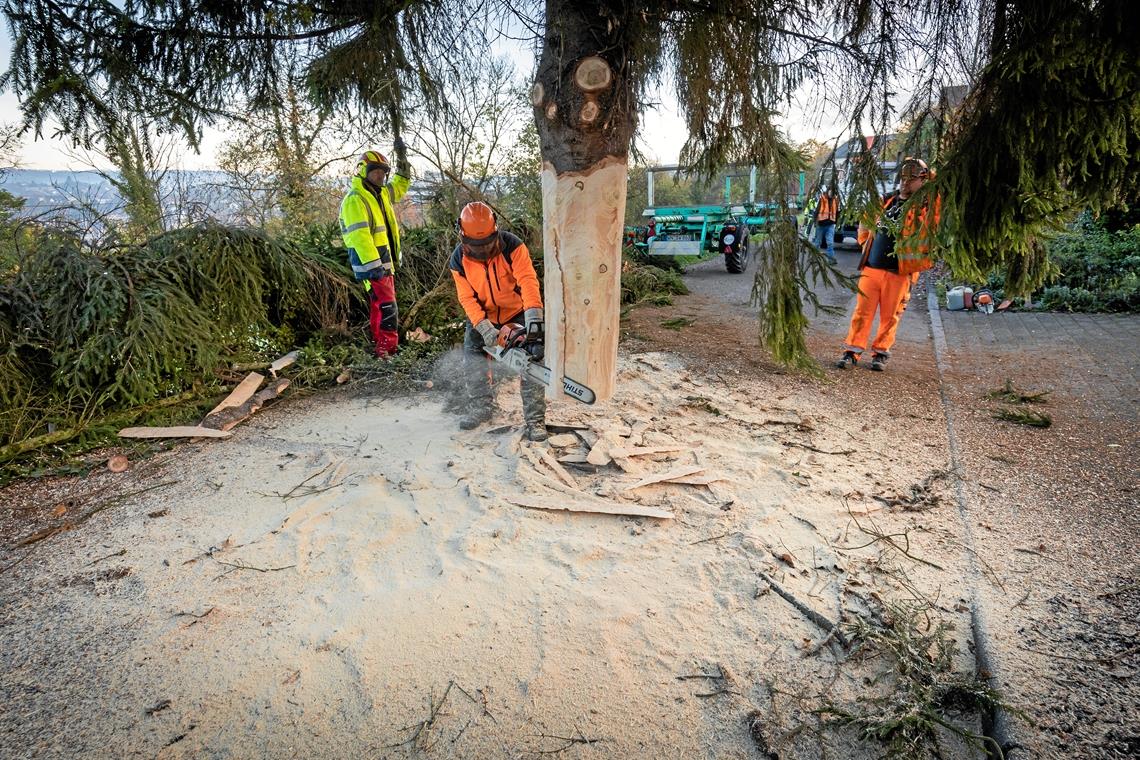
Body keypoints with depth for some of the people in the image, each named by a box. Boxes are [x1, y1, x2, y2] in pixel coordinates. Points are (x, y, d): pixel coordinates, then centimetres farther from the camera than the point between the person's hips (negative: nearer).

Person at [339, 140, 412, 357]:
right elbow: (360, 235, -23)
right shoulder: (355, 200, -14)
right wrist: (374, 265, -30)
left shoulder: (381, 194, 15)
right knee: (386, 308, -15)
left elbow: (400, 186, 35)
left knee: (379, 308, 16)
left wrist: (402, 159, 24)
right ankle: (387, 351, -14)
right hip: (372, 266, -10)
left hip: (385, 262, 10)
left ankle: (380, 348, 25)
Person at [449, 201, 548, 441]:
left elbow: (528, 280, -35)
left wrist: (533, 314, -49)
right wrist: (483, 327, -30)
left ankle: (535, 419, -5)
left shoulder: (513, 246, -25)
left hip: (518, 312, -2)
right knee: (472, 360, -4)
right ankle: (480, 408, 18)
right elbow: (467, 298, -16)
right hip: (482, 316, 3)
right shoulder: (459, 261, -16)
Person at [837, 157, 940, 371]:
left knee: (890, 316, 4)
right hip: (871, 267, 3)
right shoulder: (885, 202, 14)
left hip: (899, 273, -3)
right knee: (862, 312, 2)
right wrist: (866, 245, 20)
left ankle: (881, 352, 17)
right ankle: (853, 351, 7)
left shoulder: (926, 207, 2)